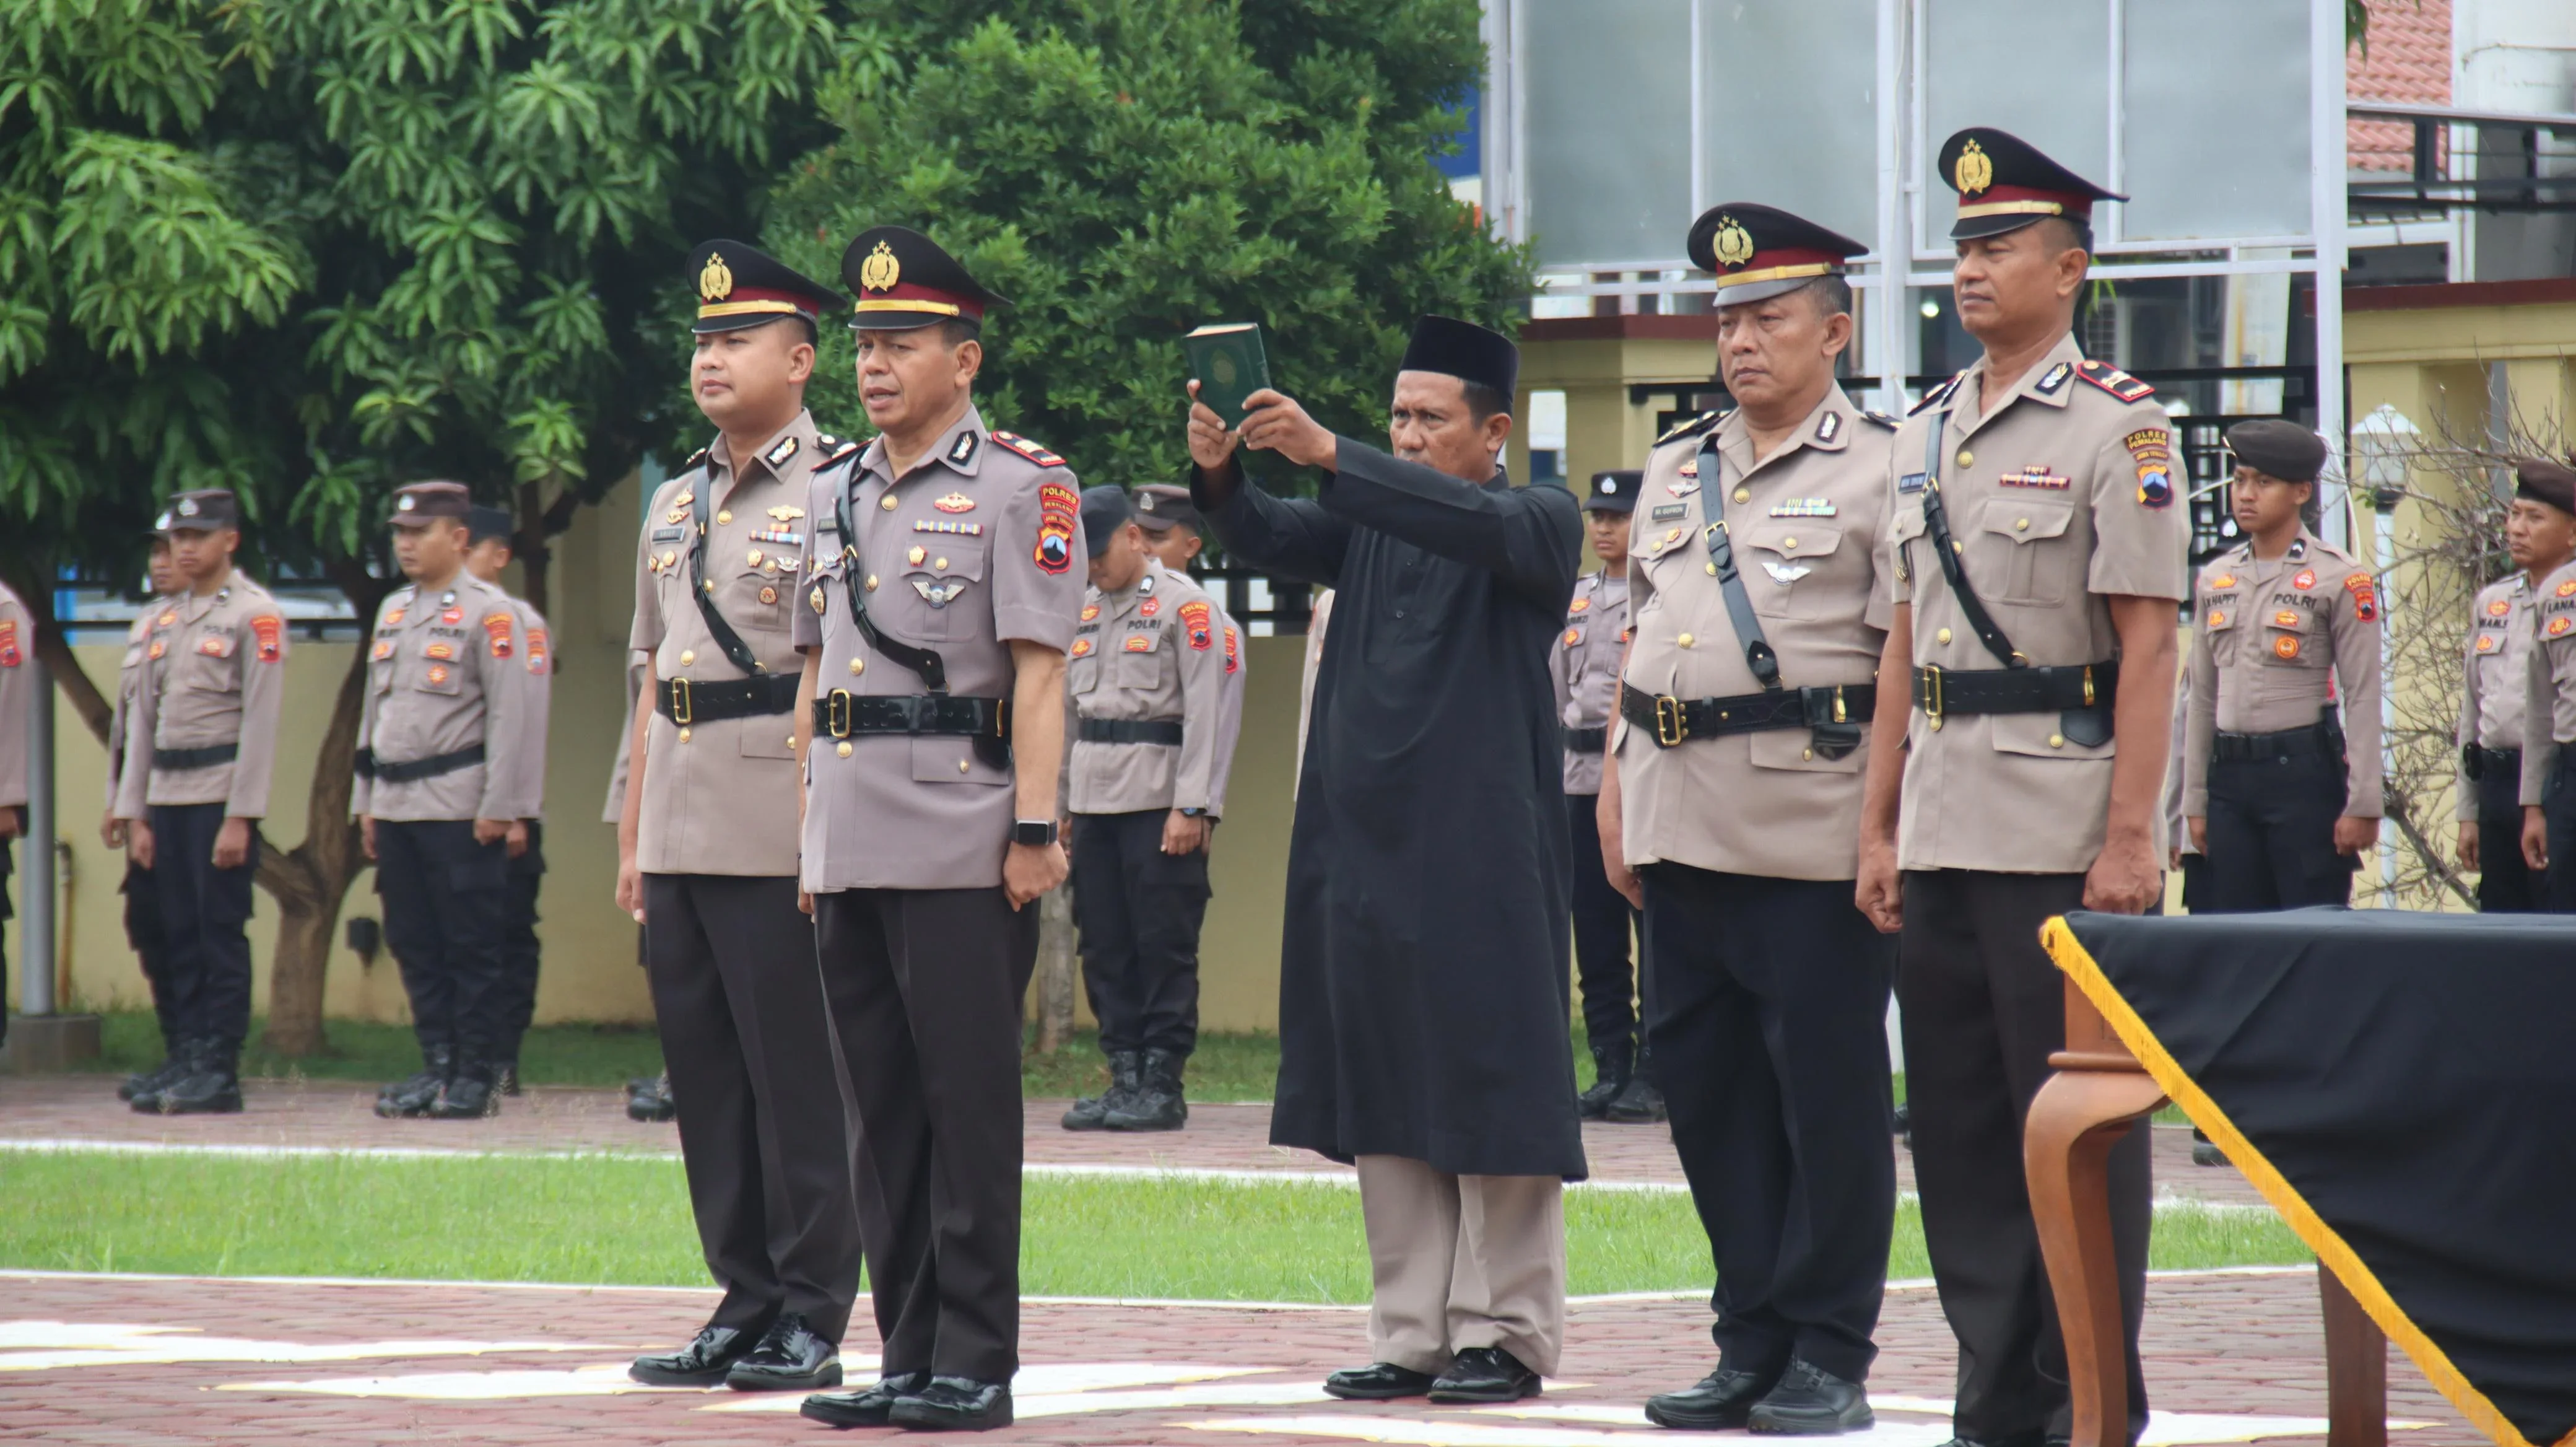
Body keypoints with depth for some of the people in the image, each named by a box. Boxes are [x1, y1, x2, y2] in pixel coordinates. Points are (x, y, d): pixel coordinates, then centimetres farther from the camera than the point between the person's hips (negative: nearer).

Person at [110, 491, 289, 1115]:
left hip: (221, 793, -7)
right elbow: (143, 718, 17)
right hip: (167, 794, 7)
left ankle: (221, 1073, -4)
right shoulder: (165, 622, 16)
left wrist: (240, 818, -16)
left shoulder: (255, 616, -5)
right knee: (181, 938, 7)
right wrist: (134, 813, 11)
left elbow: (262, 720, -11)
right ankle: (190, 1064, 10)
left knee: (221, 935, -6)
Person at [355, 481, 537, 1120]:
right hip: (396, 805, 7)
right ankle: (437, 1068, 14)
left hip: (459, 809, -7)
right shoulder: (393, 610, 16)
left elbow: (509, 714, -10)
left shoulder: (488, 612, -6)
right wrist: (366, 803, 16)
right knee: (414, 946, 8)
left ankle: (478, 1075, 2)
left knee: (472, 947, -3)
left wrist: (498, 807, -14)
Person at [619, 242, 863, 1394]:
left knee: (799, 1080, -3)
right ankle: (745, 1303, 16)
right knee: (705, 1075, 9)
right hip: (683, 838, 7)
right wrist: (630, 840, 17)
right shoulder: (675, 507, 17)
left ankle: (811, 1319, 2)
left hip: (784, 834, -7)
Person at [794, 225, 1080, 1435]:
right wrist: (806, 831, 15)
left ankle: (975, 1365, 0)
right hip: (852, 853, 7)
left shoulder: (1020, 488, -4)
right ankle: (908, 1356, 15)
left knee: (968, 1106, -4)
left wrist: (1035, 832, -14)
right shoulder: (835, 493, 15)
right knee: (885, 1107, 9)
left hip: (964, 851, -7)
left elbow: (1038, 675, -8)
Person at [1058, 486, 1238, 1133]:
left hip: (1159, 804, -7)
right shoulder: (1084, 612, 17)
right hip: (1093, 802, 7)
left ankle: (1163, 1085, -2)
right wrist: (1055, 804, 16)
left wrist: (1192, 807, -14)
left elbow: (1207, 711, -8)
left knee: (1164, 947, -5)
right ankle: (1125, 1079, 10)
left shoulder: (1183, 605, -4)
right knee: (1106, 949, 6)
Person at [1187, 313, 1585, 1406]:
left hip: (1483, 856, -5)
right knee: (1386, 1103, 6)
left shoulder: (1539, 521, 1)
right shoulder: (1370, 520, 17)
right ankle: (1413, 1334, 12)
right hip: (1365, 847, 6)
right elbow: (1272, 540, 1)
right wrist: (1220, 475, -20)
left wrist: (1327, 454, -29)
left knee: (1491, 1092, -3)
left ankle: (1505, 1335, 2)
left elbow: (1469, 523, -20)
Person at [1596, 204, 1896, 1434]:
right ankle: (1752, 1345, 16)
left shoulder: (1878, 471, -2)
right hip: (1681, 822, 6)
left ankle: (1830, 1358, 5)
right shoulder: (1675, 469, 18)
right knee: (1707, 1082, 8)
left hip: (1813, 827, -6)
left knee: (1826, 1089, -2)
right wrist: (1615, 793, 14)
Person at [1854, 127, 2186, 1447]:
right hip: (1942, 829, 7)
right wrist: (1876, 826, 12)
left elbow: (2147, 645, -9)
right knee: (1960, 1125, 7)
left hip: (2063, 832, -6)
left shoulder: (2115, 426, -5)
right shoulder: (1927, 432, 15)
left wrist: (2130, 839, -15)